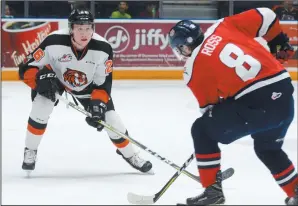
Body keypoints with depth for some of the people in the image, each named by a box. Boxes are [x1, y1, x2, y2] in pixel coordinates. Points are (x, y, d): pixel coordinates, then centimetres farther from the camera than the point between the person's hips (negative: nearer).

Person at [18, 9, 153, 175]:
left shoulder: (103, 49, -29)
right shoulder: (54, 42, -35)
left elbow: (103, 84, -18)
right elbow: (26, 69, -26)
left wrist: (98, 104, -33)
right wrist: (42, 78, -45)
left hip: (88, 86, 2)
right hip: (55, 79, -2)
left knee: (111, 120, -4)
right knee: (41, 108, -27)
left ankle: (129, 154, 22)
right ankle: (30, 152, -5)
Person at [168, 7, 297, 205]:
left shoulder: (193, 69, 1)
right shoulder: (223, 27, 11)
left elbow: (210, 106, 9)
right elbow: (264, 16, 8)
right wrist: (279, 42, 24)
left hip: (255, 103, -6)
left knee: (202, 130, 11)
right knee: (268, 148, 31)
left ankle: (212, 190, 12)